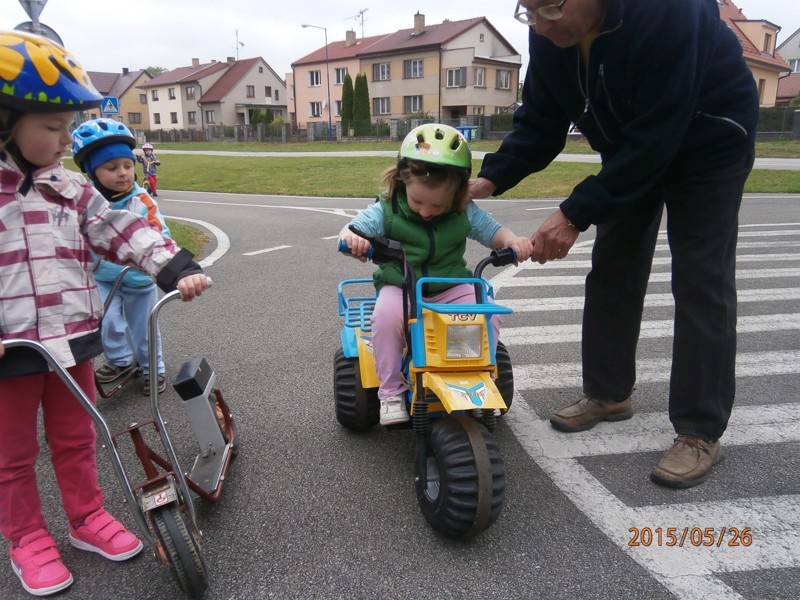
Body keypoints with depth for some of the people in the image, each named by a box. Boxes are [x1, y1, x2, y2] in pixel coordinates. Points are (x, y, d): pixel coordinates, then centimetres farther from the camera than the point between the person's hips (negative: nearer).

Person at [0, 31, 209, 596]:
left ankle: (87, 518, 36)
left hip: (72, 342, 4)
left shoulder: (71, 189, 4)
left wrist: (177, 267, -17)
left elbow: (123, 231, -3)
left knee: (76, 440, 18)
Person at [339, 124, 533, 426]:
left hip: (451, 287, 2)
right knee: (386, 316, -34)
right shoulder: (387, 208, -7)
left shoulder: (465, 211, -2)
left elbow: (491, 230, 6)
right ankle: (391, 392, -15)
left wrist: (512, 240, -17)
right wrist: (351, 238, -36)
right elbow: (356, 227, -11)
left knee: (489, 314, -21)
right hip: (399, 287, -2)